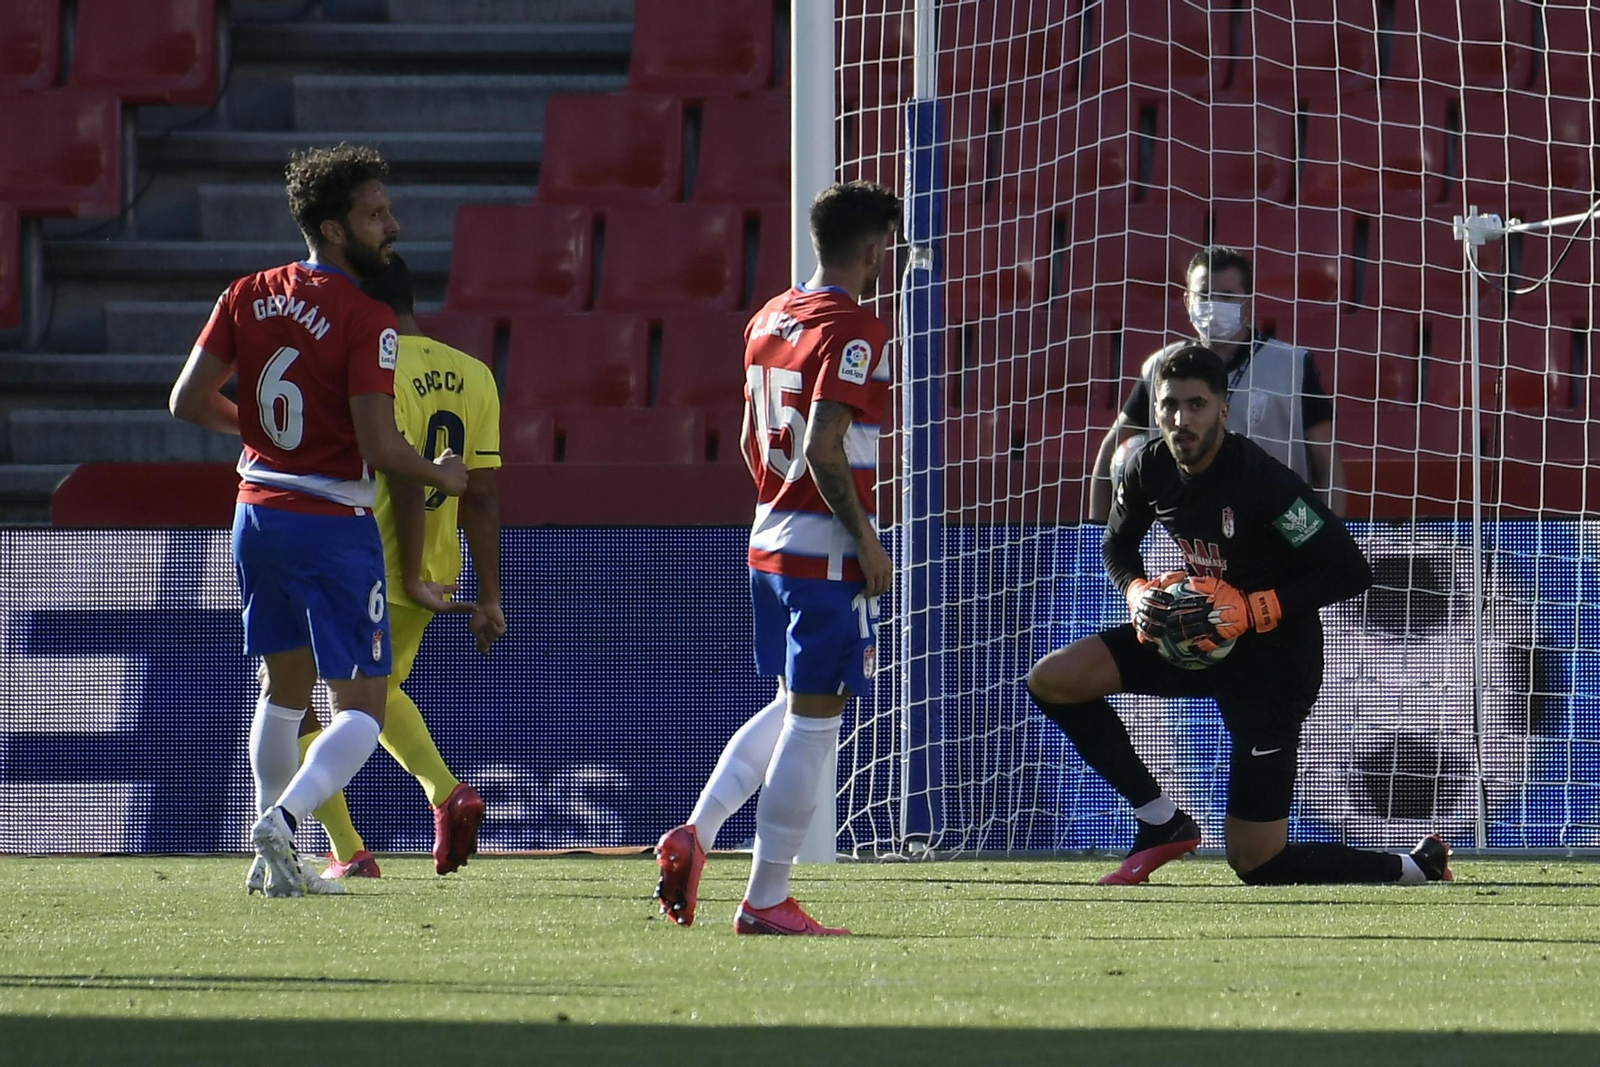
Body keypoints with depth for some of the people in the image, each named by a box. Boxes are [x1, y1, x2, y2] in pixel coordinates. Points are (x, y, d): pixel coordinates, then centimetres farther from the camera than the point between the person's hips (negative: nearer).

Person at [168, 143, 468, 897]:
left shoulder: (248, 297, 1)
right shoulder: (365, 323, -17)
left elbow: (188, 400, 3)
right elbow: (380, 449, -21)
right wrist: (442, 475, -2)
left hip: (259, 515, 7)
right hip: (334, 525, -7)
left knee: (285, 687, 23)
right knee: (360, 708, 0)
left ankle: (273, 858, 24)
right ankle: (283, 818, -22)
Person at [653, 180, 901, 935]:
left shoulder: (769, 321, 12)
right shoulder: (854, 332, -15)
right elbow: (823, 444, -23)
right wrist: (866, 539, -16)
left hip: (769, 540, 9)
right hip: (828, 551, -9)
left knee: (792, 708, 21)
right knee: (814, 722, -2)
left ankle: (695, 833, 10)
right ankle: (766, 901, -1)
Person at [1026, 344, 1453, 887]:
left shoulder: (1262, 482, -26)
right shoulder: (1150, 467, -6)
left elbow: (1352, 573, -25)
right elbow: (1118, 546, 14)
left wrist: (1249, 611, -29)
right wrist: (1138, 595, -10)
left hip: (1276, 659, -7)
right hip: (1201, 640, 7)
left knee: (1258, 864, -7)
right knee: (1051, 680, -7)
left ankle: (1415, 868, 15)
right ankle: (1162, 822, 3)